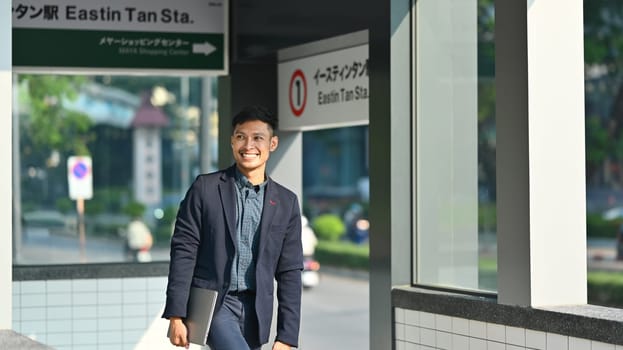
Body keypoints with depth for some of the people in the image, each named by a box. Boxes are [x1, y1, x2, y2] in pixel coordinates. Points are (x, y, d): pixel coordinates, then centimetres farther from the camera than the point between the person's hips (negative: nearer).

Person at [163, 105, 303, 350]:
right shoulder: (205, 188, -1)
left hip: (254, 311, 4)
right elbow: (183, 252, -3)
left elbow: (289, 272, 6)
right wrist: (176, 315, -10)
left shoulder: (286, 203, 7)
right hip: (212, 304, -3)